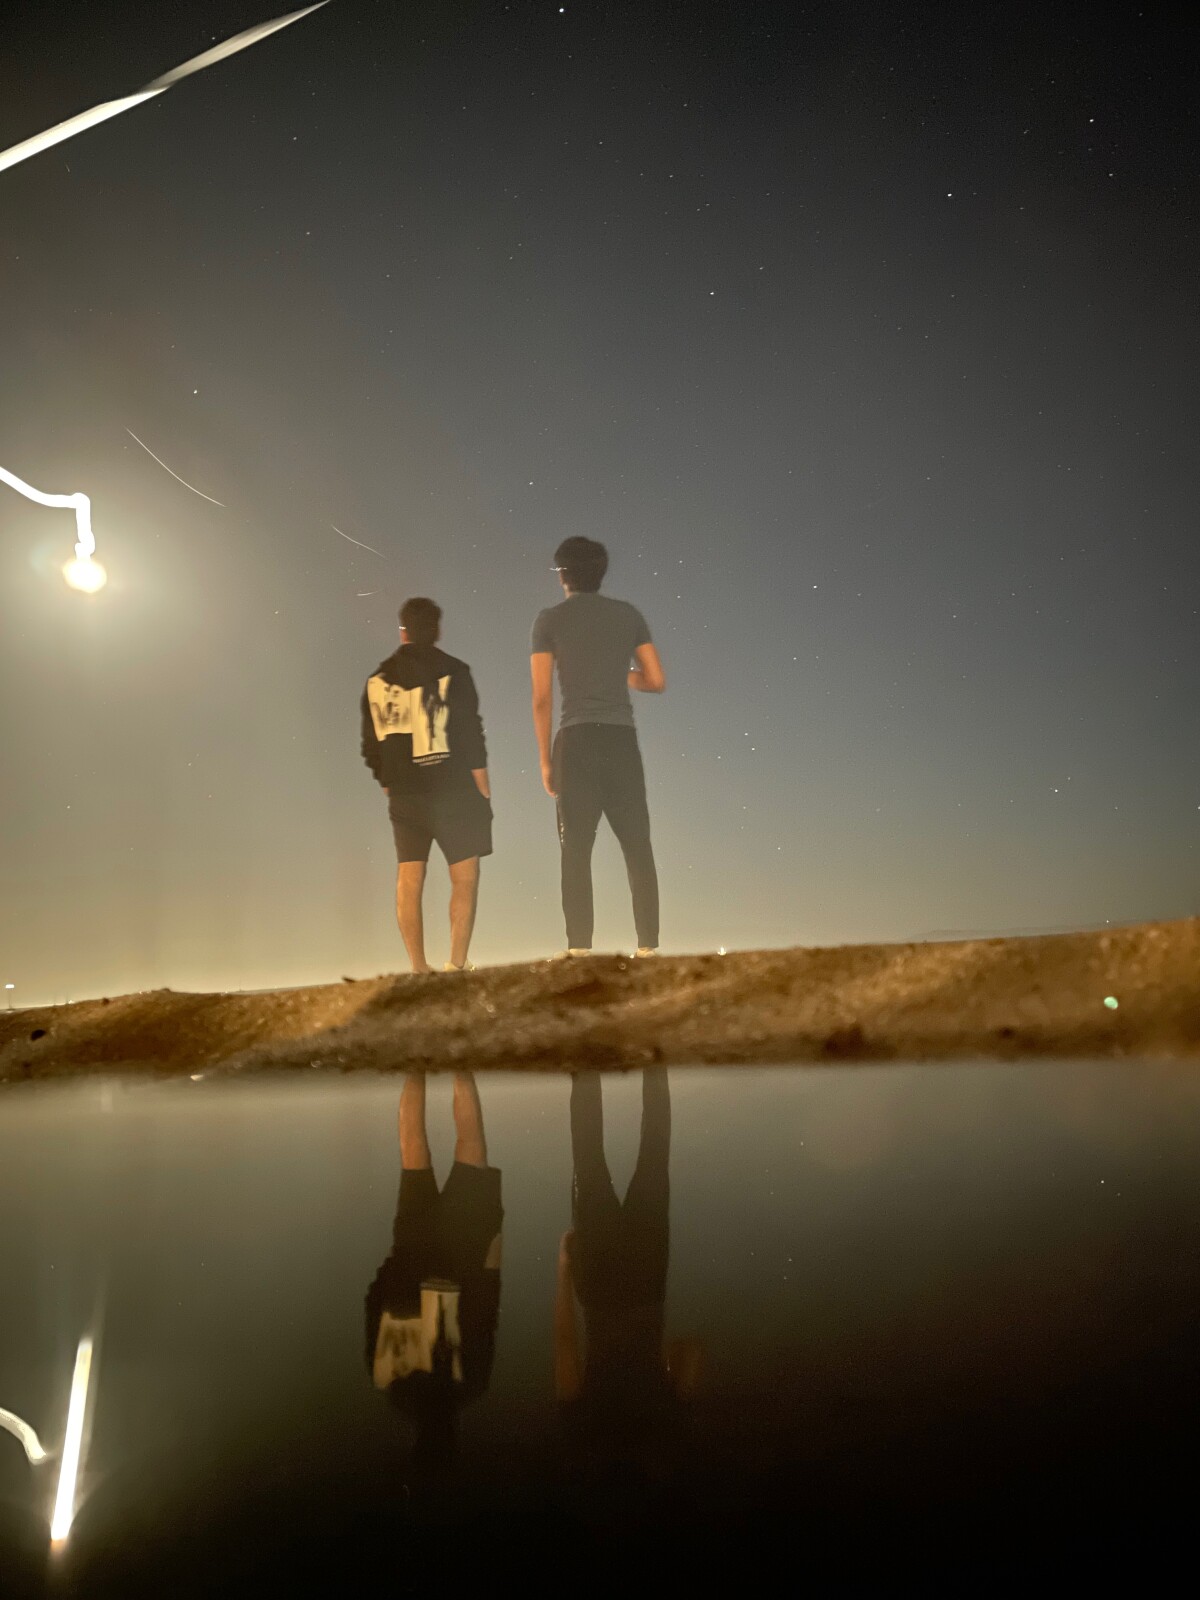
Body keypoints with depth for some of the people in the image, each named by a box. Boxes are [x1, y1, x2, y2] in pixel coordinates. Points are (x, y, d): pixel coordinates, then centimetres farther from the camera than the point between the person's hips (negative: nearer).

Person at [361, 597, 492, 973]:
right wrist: (484, 792, -4)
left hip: (403, 795, 4)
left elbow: (371, 746, 10)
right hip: (452, 789, -4)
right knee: (465, 876, 1)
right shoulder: (453, 672, -5)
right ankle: (456, 965, -6)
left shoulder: (377, 680, 8)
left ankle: (418, 969, 8)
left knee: (409, 880, 7)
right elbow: (471, 736, -9)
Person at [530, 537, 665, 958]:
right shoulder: (628, 614, 10)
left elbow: (542, 696, -1)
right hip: (621, 738, 2)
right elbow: (656, 681, 9)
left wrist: (545, 758, 5)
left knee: (577, 850, 0)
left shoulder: (550, 620, 4)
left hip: (576, 740, -2)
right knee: (637, 847, 5)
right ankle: (648, 947, 2)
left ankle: (580, 949, -5)